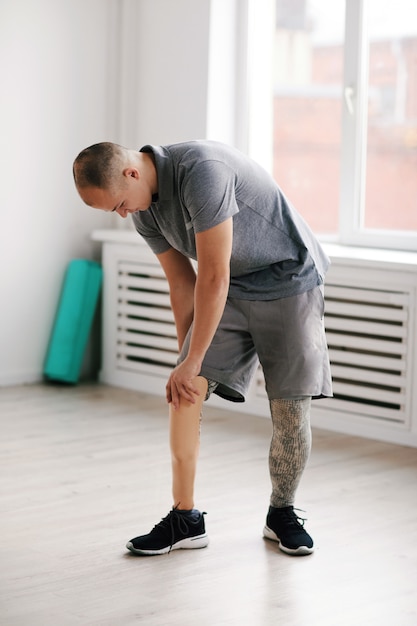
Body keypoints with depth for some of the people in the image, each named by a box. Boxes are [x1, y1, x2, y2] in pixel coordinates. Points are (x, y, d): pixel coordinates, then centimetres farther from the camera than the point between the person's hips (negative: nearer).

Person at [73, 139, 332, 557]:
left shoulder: (201, 171, -30)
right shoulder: (143, 210, -4)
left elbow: (213, 277, -28)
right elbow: (183, 284, 5)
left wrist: (192, 362, -21)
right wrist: (186, 361, 6)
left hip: (289, 280, -6)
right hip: (230, 290, 6)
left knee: (290, 407, -7)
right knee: (184, 391, -10)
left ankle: (282, 514, 16)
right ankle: (185, 518, -2)